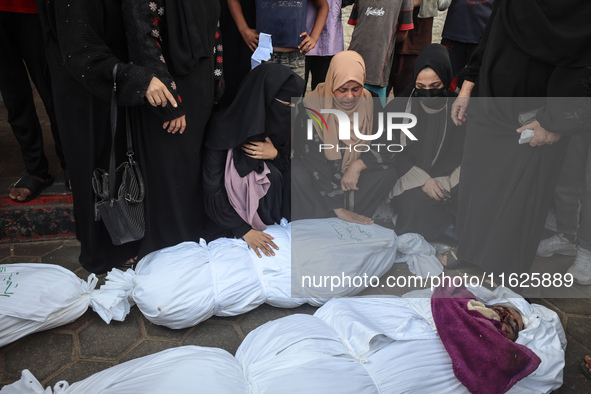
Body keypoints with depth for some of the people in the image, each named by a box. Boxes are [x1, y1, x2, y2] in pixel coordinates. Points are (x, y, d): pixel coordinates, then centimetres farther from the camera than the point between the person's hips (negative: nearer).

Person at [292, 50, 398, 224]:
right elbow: (312, 158, -24)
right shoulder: (313, 105, -20)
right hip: (320, 178, -3)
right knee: (297, 174, -33)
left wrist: (358, 164, -27)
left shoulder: (369, 103, -9)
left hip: (354, 174, 3)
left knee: (387, 173, -23)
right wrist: (338, 208, -28)